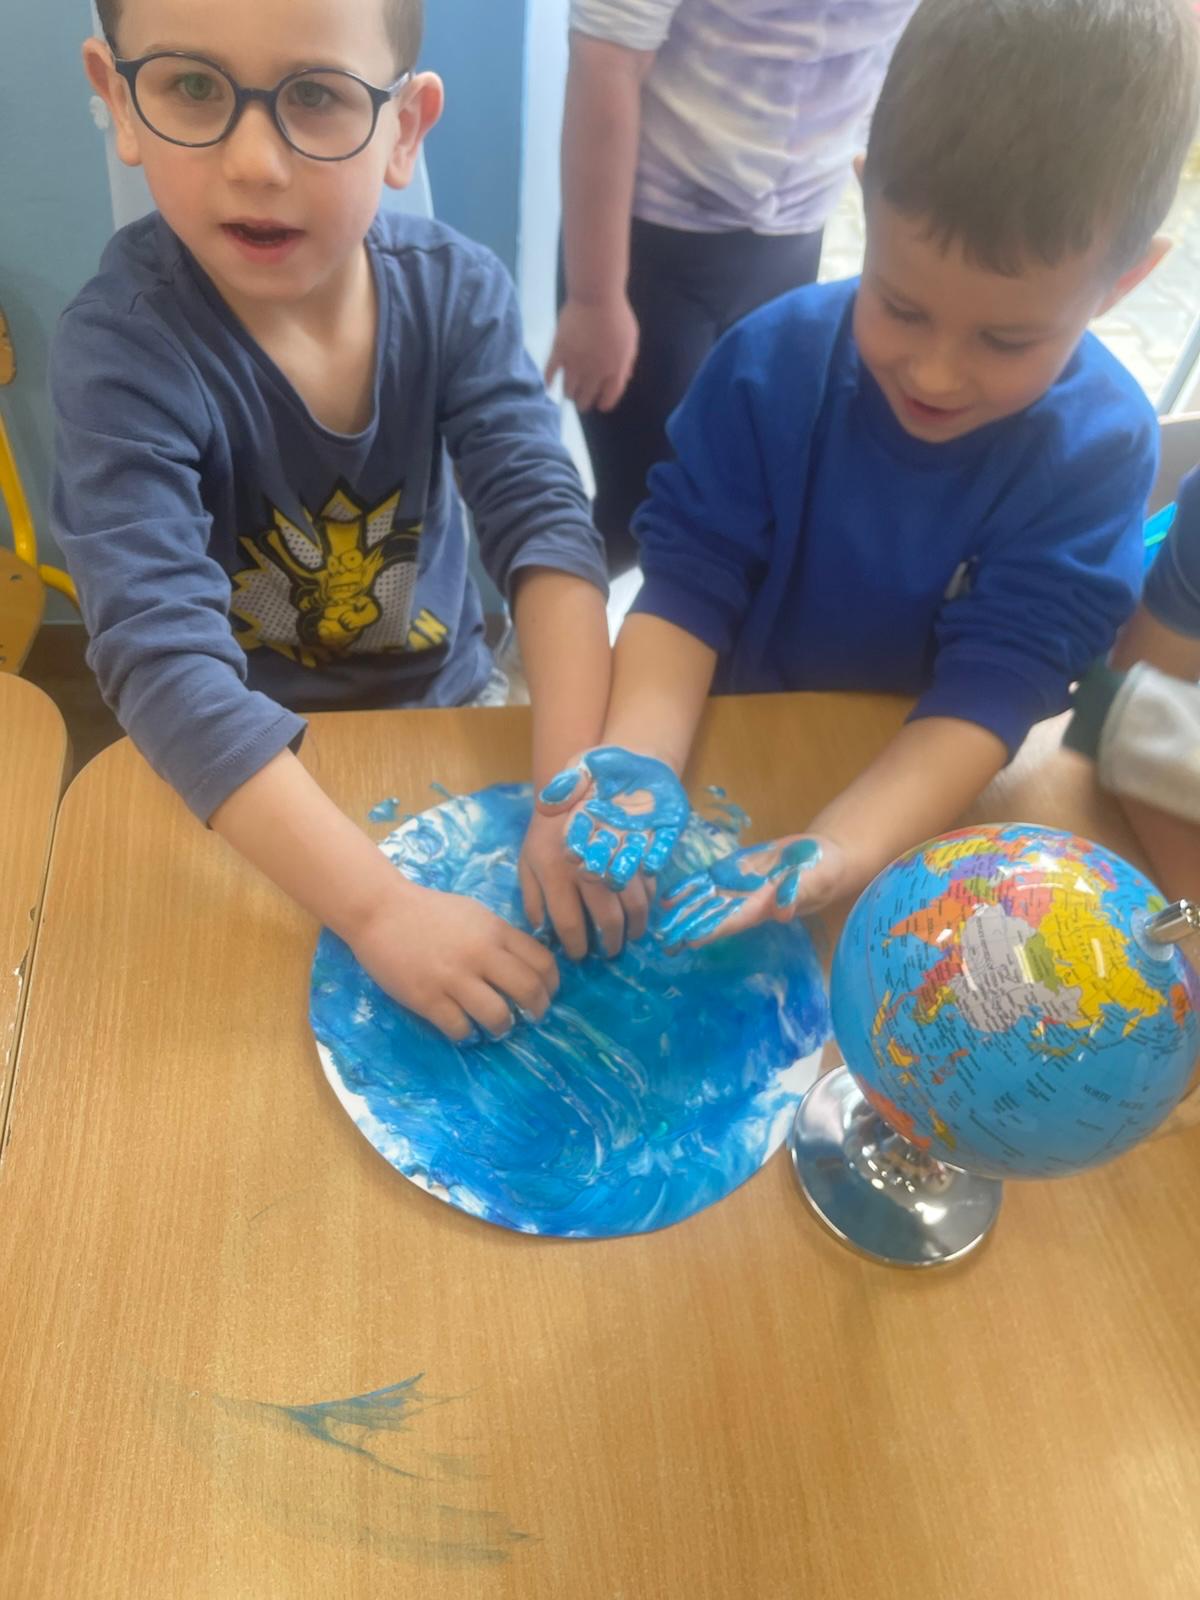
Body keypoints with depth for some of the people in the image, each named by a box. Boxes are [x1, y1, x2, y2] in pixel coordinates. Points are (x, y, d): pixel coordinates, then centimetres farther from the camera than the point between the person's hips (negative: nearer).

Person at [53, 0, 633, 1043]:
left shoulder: (457, 292, -13)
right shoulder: (124, 347, -24)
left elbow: (545, 521, -22)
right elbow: (164, 660, -34)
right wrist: (380, 907, -43)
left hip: (452, 703, 3)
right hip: (247, 772, -2)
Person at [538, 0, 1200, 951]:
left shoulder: (1101, 448, -16)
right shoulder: (771, 361, -14)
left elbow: (997, 685, -21)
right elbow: (688, 576, -14)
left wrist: (839, 851, -36)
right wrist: (641, 758, -32)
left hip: (922, 803, -1)